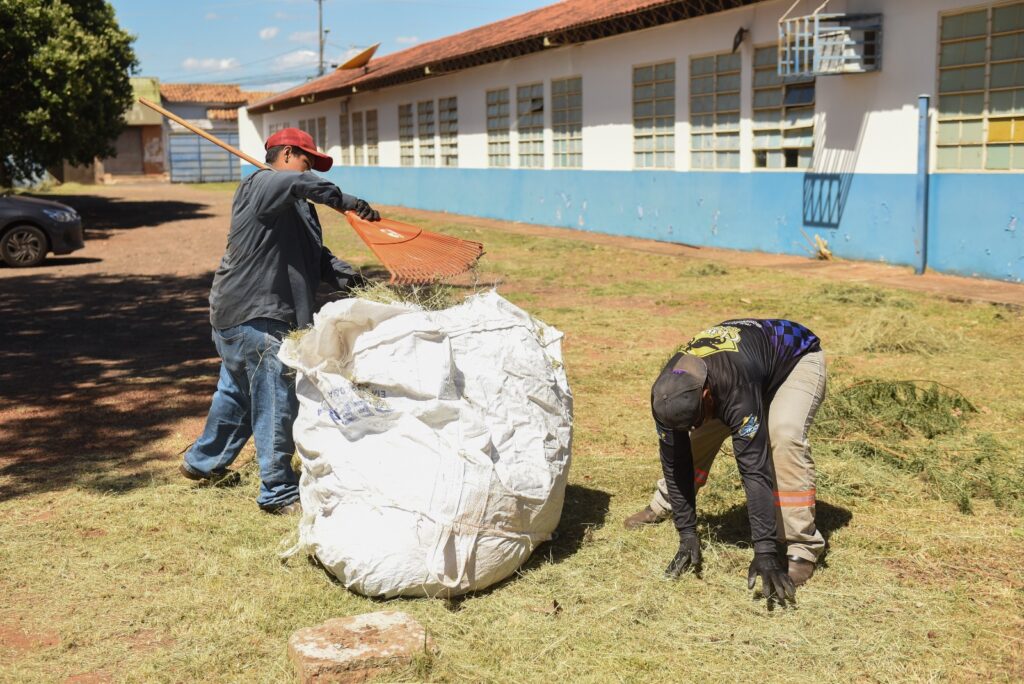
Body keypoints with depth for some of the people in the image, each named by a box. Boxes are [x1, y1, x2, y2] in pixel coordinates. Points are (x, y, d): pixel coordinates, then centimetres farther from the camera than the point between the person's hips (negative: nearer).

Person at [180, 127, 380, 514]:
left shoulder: (297, 207, 18)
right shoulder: (260, 186, -12)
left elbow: (317, 256, 11)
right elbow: (306, 184, -35)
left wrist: (346, 276, -6)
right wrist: (348, 203, -27)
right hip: (253, 316, -11)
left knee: (236, 392, 26)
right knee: (276, 403, -6)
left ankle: (203, 462, 44)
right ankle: (278, 493, 3)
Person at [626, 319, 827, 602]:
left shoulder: (736, 389, -46)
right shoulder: (667, 394, -28)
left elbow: (754, 468, -47)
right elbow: (675, 461, -20)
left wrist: (765, 552, -48)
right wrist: (687, 534, -22)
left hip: (797, 357, -6)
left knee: (784, 436, -32)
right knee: (697, 439, -5)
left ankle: (803, 548, -21)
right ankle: (663, 506, 24)